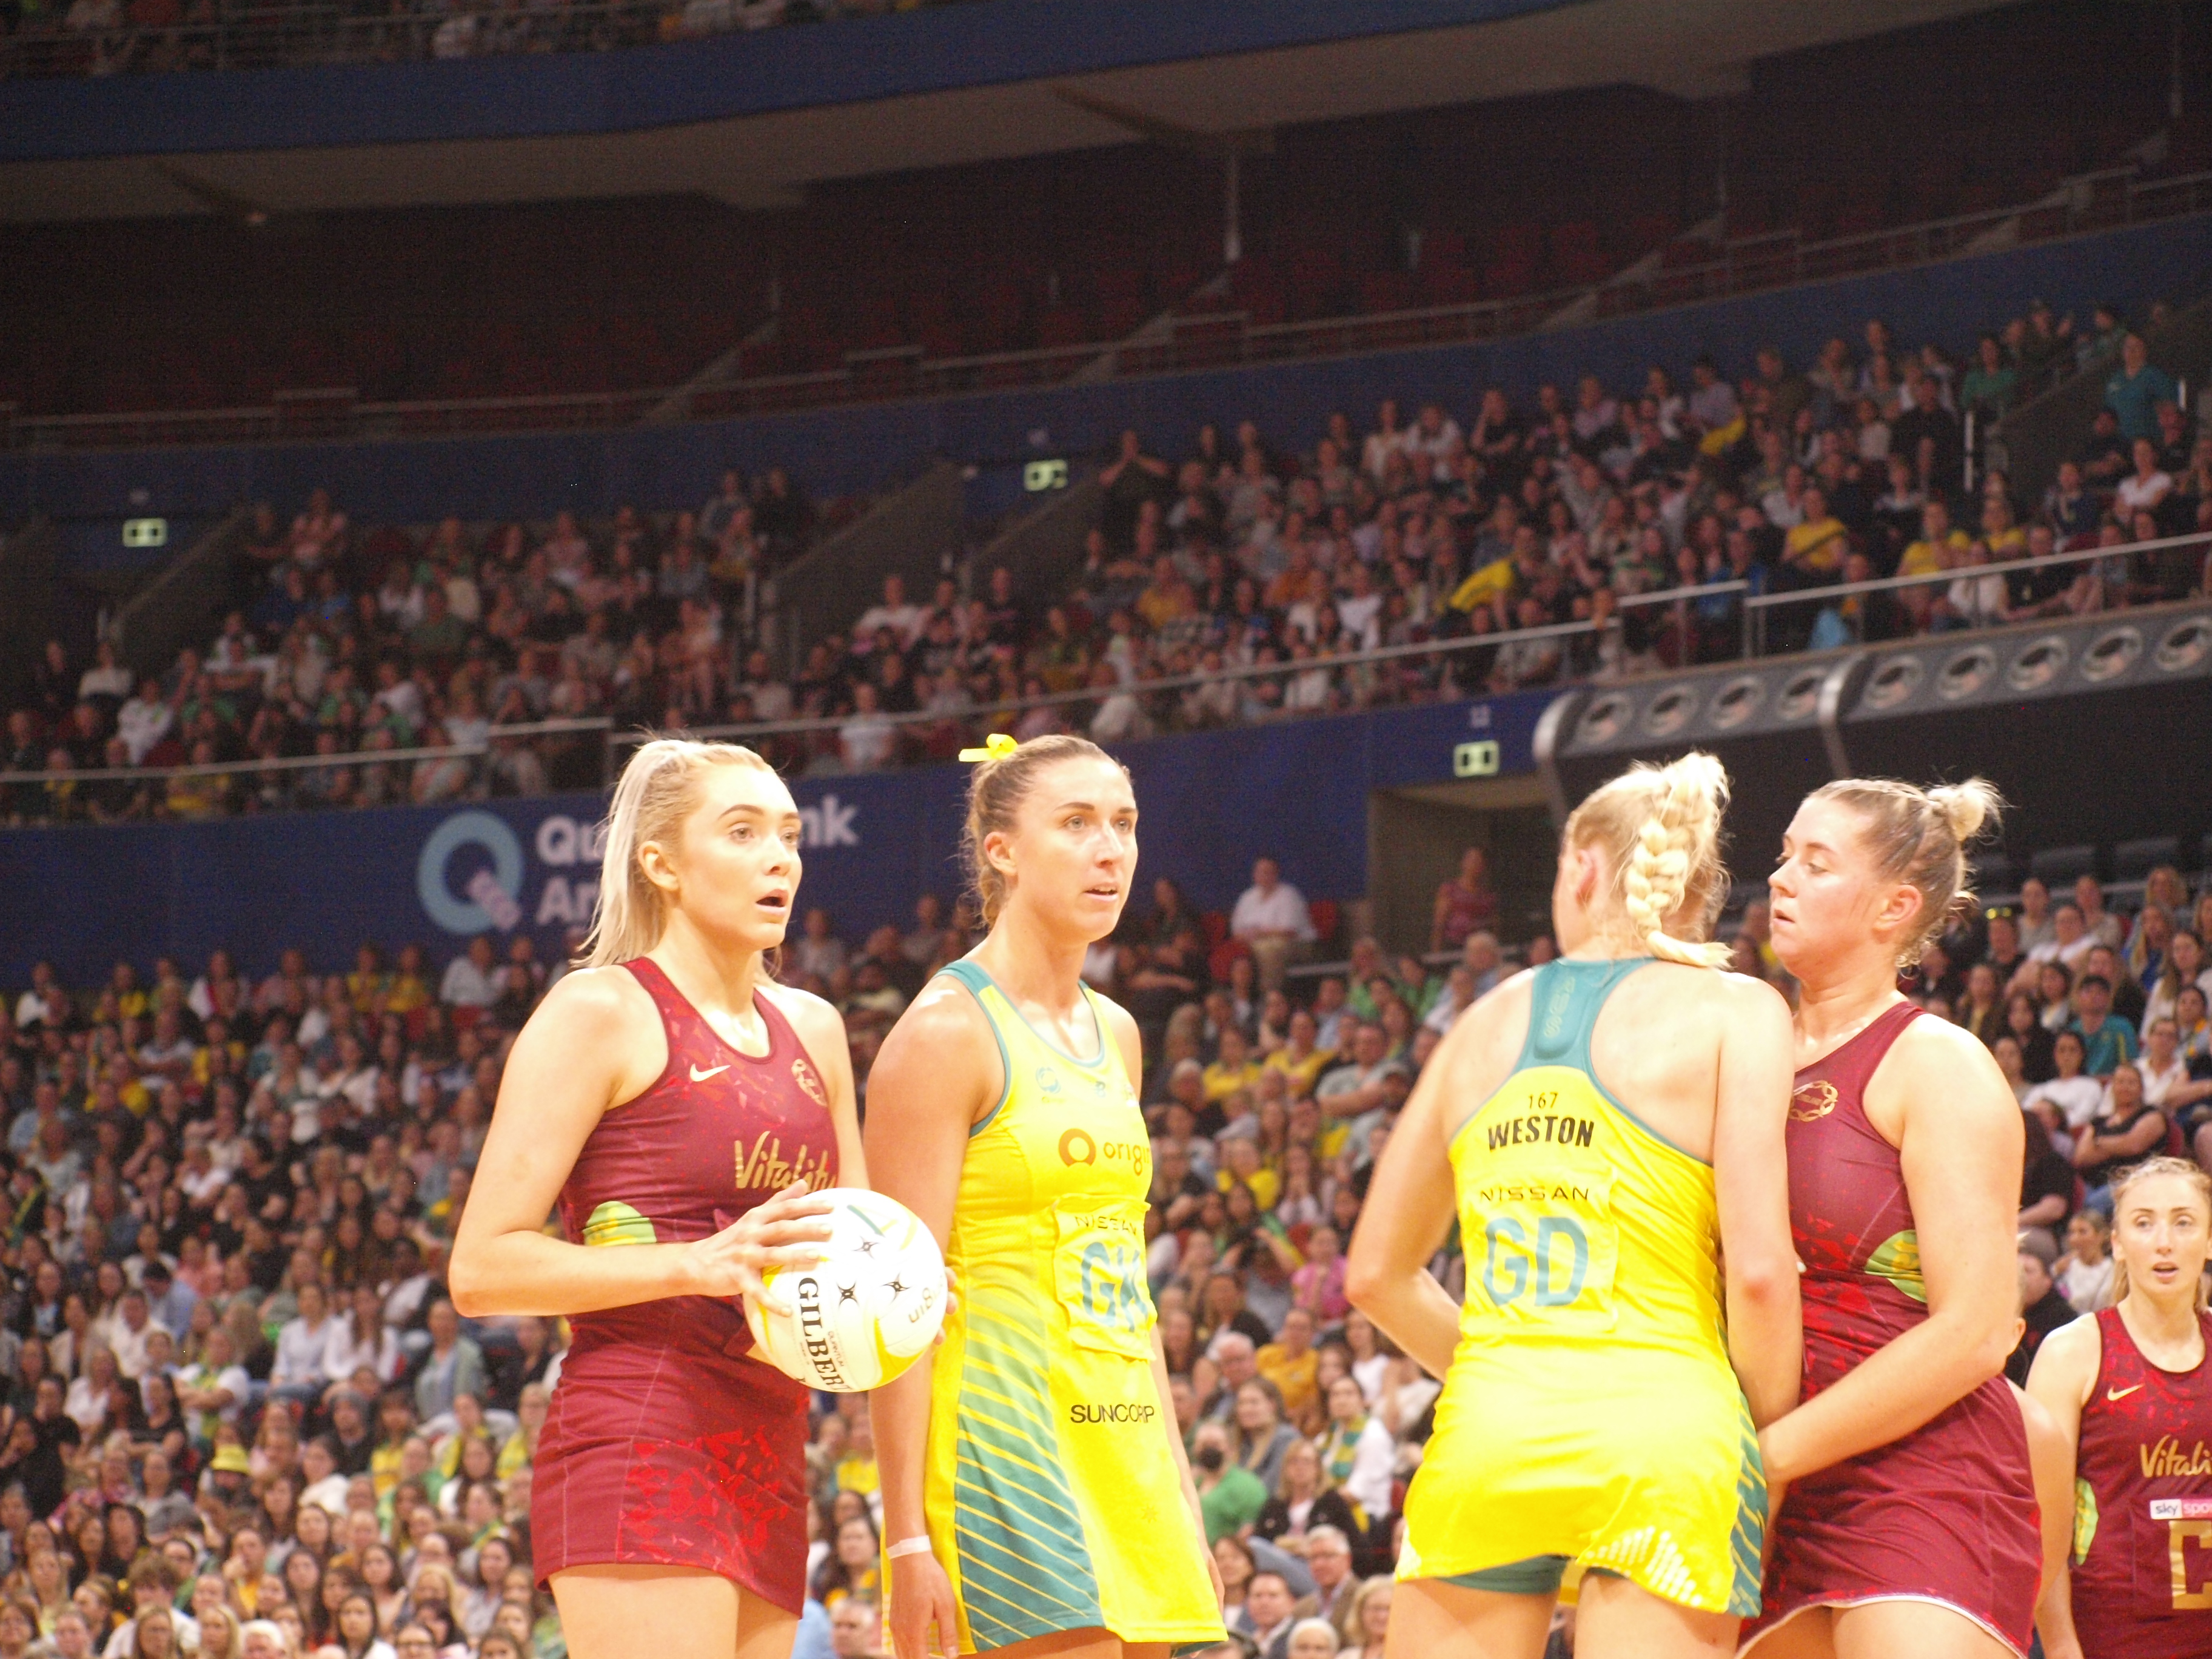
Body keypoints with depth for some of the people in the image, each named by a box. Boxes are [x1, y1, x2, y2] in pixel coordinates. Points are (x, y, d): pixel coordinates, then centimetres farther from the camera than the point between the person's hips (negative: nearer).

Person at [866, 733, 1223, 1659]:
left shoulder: (1115, 1035, 16)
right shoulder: (945, 1033, -8)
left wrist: (1181, 1494, 18)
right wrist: (908, 1538, -17)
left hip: (1124, 1444, 8)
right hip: (1005, 1438, -8)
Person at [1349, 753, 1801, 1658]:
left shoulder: (1489, 1019, 16)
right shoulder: (1733, 1011, 4)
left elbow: (1378, 1273, 20)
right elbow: (1759, 1270, -6)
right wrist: (1774, 1448, 7)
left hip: (1481, 1443, 3)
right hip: (1660, 1439, -3)